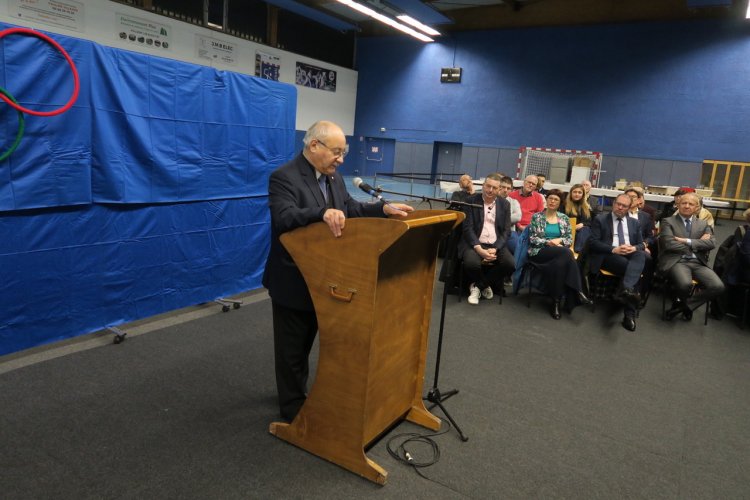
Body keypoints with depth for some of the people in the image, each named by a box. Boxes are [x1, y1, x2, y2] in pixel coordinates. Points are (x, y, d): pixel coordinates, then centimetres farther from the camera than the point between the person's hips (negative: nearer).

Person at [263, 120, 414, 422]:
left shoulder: (333, 177, 7)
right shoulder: (284, 177, -19)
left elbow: (351, 209, 9)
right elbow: (284, 218, -33)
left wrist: (383, 209, -6)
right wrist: (323, 213, -48)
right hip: (292, 281, -8)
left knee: (306, 343, 23)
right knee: (292, 348, 8)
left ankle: (298, 393, 43)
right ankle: (293, 408, 24)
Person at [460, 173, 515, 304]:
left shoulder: (505, 204, 8)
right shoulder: (471, 200, 0)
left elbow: (506, 231, 4)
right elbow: (468, 228, -7)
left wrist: (495, 249, -14)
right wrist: (479, 249, -20)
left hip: (496, 245, 3)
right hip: (475, 243, -3)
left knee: (510, 264, -25)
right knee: (471, 263, -34)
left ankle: (477, 286, -2)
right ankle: (485, 285, 2)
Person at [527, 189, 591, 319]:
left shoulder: (564, 218, 15)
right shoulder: (536, 217, 6)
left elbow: (570, 238, 9)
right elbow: (532, 238, -1)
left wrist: (559, 240, -12)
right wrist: (548, 242, -15)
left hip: (559, 253, 3)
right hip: (540, 252, -3)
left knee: (560, 263, -37)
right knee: (566, 252, -34)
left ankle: (557, 301, -33)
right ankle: (577, 292, -31)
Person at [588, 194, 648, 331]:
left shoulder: (635, 223, 22)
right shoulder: (600, 219, 9)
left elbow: (641, 244, 15)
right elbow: (593, 243, -3)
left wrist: (634, 248, -11)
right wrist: (613, 249, -17)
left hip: (630, 255, 3)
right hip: (608, 255, -3)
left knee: (640, 255, -35)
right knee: (634, 269, -33)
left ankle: (626, 289, -54)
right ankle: (629, 313, -35)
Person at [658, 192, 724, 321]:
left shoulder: (703, 224, 18)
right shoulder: (668, 222, 6)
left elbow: (711, 243, 1)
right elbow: (669, 244, -10)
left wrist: (687, 241, -10)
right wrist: (697, 244, -3)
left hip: (698, 263, 5)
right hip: (676, 261, -4)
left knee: (718, 287, -21)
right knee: (685, 284, -35)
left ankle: (685, 305, 1)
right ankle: (681, 303, 1)